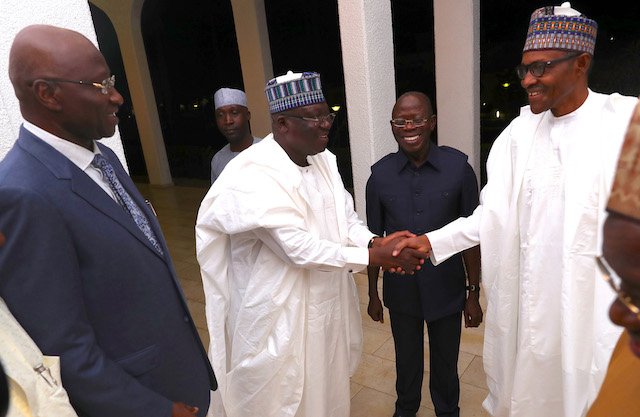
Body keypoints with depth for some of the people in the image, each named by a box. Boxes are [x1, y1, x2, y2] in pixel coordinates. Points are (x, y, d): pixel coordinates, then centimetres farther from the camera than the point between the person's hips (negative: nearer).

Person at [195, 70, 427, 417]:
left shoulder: (323, 159, 1)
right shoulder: (254, 176, -25)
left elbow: (346, 220, 3)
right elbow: (301, 249, -27)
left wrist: (375, 242, -18)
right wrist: (374, 256, -23)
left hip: (328, 306, 7)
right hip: (280, 317, -7)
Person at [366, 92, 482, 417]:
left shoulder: (458, 168, -13)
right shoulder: (380, 174, -8)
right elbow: (374, 239, 0)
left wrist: (474, 293, -3)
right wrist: (373, 293, 5)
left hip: (446, 290, -1)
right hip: (400, 291, 1)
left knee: (445, 362, 20)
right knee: (406, 359, 23)